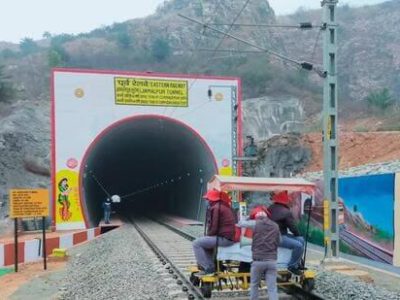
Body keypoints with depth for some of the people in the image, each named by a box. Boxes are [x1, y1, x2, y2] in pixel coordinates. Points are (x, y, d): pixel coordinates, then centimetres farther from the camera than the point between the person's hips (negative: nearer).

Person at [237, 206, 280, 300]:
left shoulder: (255, 224, -4)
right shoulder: (275, 225, 8)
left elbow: (241, 223, 10)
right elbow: (278, 241, 18)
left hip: (258, 260, -2)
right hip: (272, 260, 2)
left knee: (254, 285, 17)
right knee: (272, 288, 1)